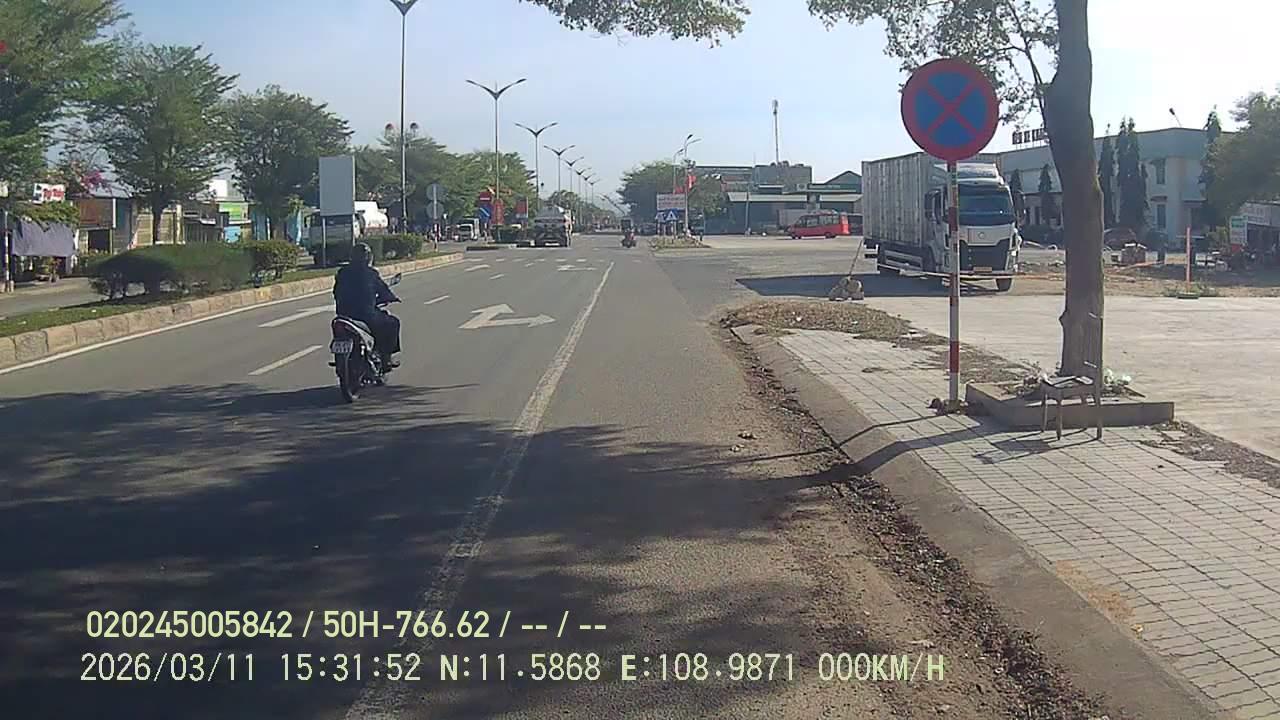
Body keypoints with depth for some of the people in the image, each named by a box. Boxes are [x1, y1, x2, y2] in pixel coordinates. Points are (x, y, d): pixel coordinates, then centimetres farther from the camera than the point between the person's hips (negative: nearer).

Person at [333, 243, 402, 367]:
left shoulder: (342, 273, 6)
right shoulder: (370, 273, -8)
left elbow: (336, 293, 14)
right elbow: (383, 290, 0)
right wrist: (393, 298, 20)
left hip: (344, 314, 6)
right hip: (366, 314, -6)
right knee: (392, 322, 15)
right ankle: (385, 357, 9)